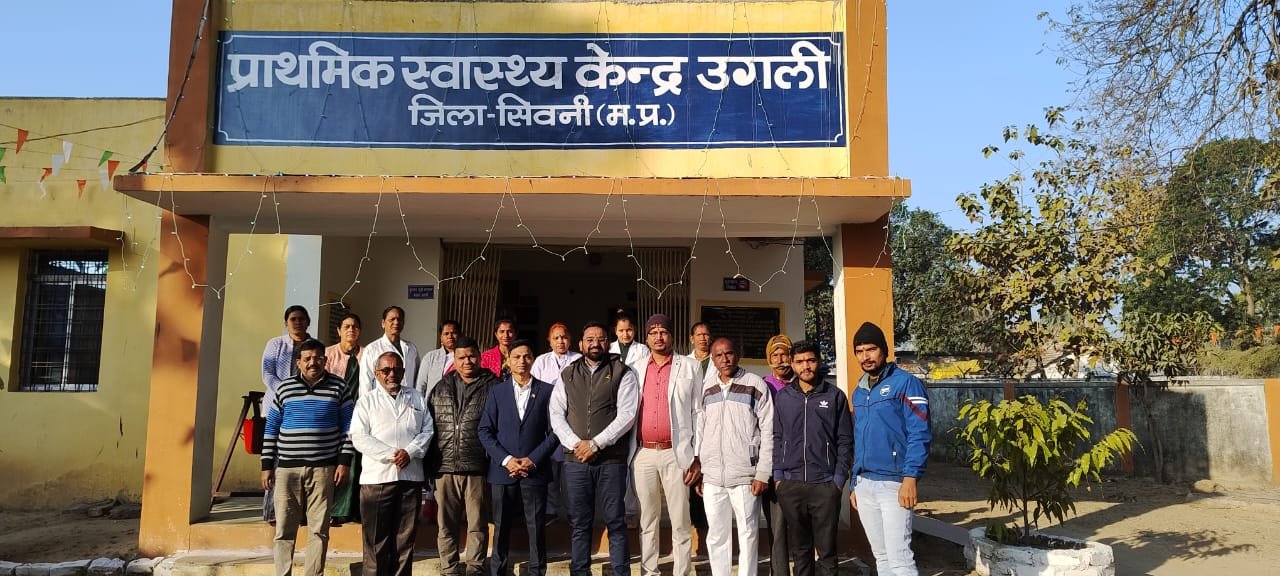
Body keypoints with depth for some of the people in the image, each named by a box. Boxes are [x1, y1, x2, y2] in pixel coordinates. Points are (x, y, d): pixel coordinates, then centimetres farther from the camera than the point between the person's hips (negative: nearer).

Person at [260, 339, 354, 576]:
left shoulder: (338, 388, 3)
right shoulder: (284, 388, 6)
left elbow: (348, 427, 4)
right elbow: (271, 430, 9)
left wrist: (344, 461, -3)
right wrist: (267, 465, 5)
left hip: (323, 468, -1)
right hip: (287, 468, 1)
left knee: (319, 529, 2)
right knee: (284, 529, 4)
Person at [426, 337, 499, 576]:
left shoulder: (493, 386, 2)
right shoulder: (441, 388, 14)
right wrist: (428, 463, 8)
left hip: (477, 468, -3)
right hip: (445, 467, 3)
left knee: (477, 524, 4)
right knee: (446, 524, 8)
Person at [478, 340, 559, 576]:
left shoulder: (547, 391, 5)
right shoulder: (497, 391, 8)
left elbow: (554, 431, 2)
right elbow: (485, 430, 3)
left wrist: (533, 460, -8)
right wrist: (506, 459, -8)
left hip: (535, 470, -1)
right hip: (503, 470, 1)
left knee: (536, 527, 2)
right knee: (501, 527, 7)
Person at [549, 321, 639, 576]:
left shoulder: (622, 373, 2)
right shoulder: (567, 375, 12)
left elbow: (626, 415, -7)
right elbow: (556, 414, 6)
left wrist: (595, 443, -12)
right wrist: (575, 444, -8)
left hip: (611, 460, -3)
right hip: (575, 460, 3)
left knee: (616, 523, 1)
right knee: (579, 524, 8)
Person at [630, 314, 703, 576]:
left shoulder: (690, 368, 4)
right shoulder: (636, 369, 10)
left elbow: (698, 413, 1)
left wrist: (697, 456, -4)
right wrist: (626, 452, 4)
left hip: (676, 454, -2)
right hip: (644, 454, 3)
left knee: (680, 521, 2)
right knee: (647, 520, 11)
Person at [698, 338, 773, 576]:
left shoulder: (756, 385, -3)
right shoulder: (706, 388, 10)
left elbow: (768, 432, -4)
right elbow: (701, 432, 14)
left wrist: (763, 473, -8)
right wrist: (699, 469, 10)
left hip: (745, 476, -4)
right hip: (712, 478, 4)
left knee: (747, 535, 3)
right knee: (716, 536, 10)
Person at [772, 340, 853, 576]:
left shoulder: (835, 396, 3)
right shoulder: (782, 397, 8)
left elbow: (845, 441, 3)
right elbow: (777, 438, 10)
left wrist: (839, 478, -4)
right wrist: (778, 475, 3)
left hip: (826, 485, -2)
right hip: (790, 485, 2)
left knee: (826, 550, 2)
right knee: (799, 549, 10)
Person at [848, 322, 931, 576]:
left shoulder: (905, 383, -5)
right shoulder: (859, 392, 16)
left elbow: (919, 434, -12)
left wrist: (910, 477, -20)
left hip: (893, 483, -7)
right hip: (864, 485, 7)